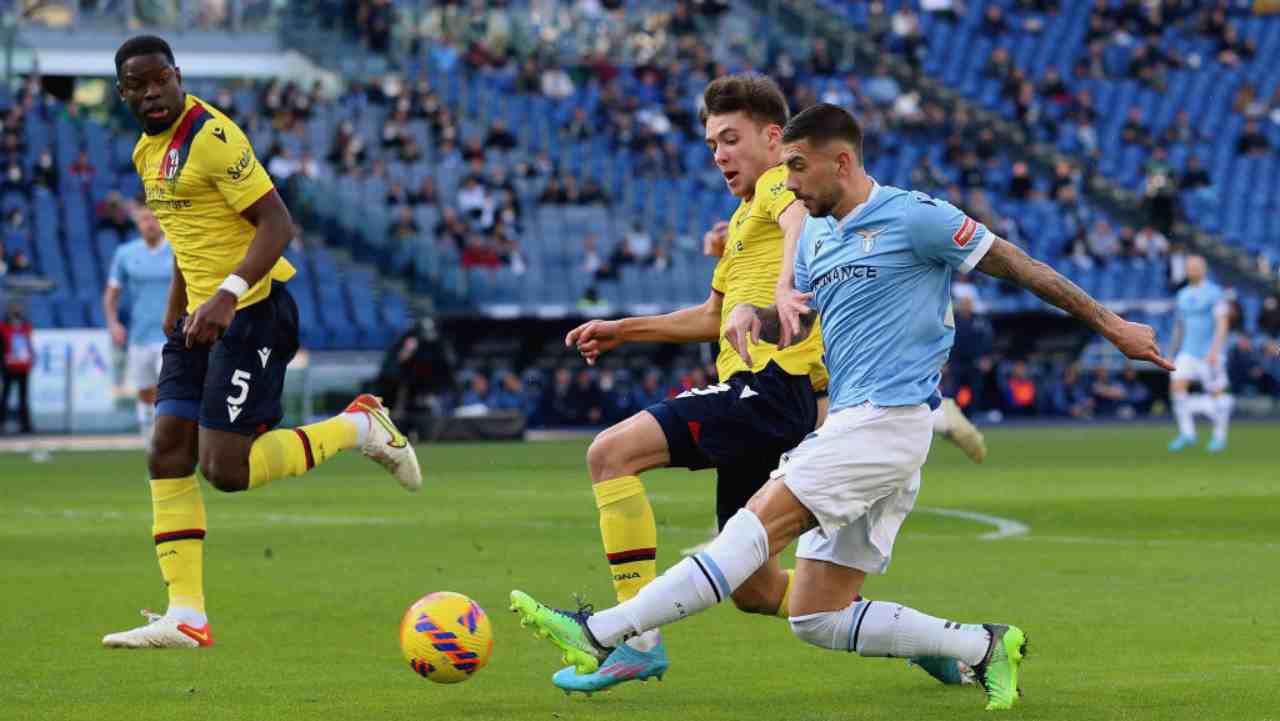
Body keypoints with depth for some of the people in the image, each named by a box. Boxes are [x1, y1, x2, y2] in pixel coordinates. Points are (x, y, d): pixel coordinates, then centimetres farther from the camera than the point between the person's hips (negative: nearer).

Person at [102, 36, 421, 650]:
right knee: (167, 456, 1)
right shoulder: (147, 150, 12)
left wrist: (229, 293, -31)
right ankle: (185, 617, 2)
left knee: (224, 469, -11)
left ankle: (359, 427, 7)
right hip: (200, 318, 9)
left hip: (251, 310, -9)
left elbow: (276, 222, -21)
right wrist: (176, 306, 24)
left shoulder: (212, 136, -16)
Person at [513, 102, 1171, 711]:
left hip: (888, 418, -9)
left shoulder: (915, 217, -5)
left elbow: (1019, 267, -1)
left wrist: (1112, 326, 2)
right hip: (850, 425, 9)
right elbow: (793, 324, 25)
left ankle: (602, 633, -26)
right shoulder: (816, 234, 18)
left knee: (758, 525, -19)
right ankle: (985, 648, 6)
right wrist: (751, 313, 1)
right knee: (818, 619, 1)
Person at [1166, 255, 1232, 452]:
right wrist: (1173, 355, 20)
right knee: (1176, 386, -13)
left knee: (1216, 394, 2)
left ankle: (1220, 437, 18)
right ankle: (1186, 434, -6)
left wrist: (1215, 349, -28)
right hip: (1188, 353, 5)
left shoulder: (1214, 293, -8)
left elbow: (1222, 324, -16)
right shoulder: (1182, 296, 12)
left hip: (1210, 353, -5)